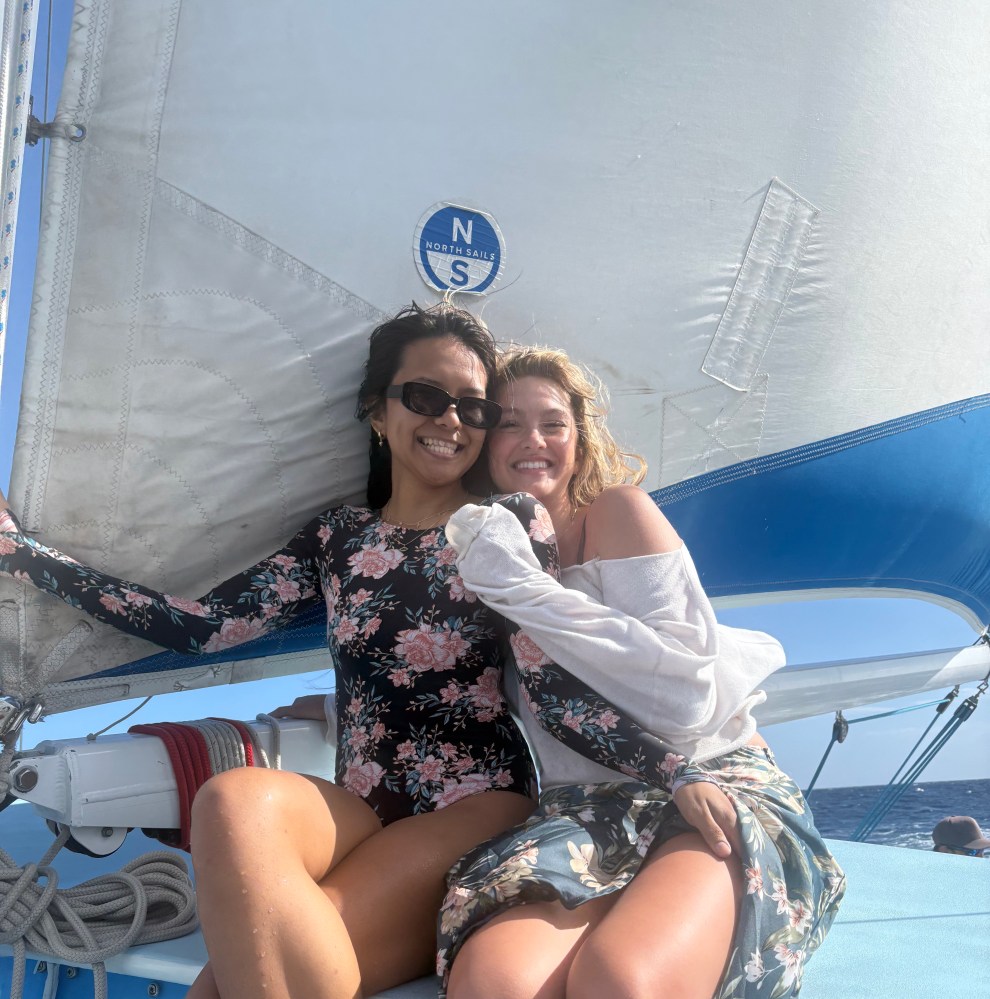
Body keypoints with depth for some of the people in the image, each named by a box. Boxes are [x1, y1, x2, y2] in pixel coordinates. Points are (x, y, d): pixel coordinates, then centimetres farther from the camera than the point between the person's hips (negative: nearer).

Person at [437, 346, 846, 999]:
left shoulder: (617, 511, 1)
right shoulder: (479, 552, 15)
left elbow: (687, 696, -12)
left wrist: (525, 589, -14)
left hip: (716, 791, -2)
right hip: (582, 816, 3)